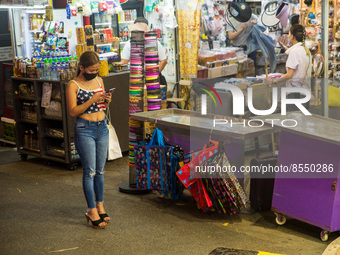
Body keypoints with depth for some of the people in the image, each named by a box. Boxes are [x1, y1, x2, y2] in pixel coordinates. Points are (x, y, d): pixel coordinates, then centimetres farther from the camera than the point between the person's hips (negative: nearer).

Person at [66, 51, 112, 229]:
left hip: (102, 128, 6)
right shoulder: (73, 85, -8)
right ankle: (92, 211, 0)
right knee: (90, 171, -4)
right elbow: (73, 111, -14)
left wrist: (107, 101, -4)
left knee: (100, 170, 11)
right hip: (85, 129, -6)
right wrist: (92, 100, -21)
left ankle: (100, 205, 21)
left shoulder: (99, 80, 10)